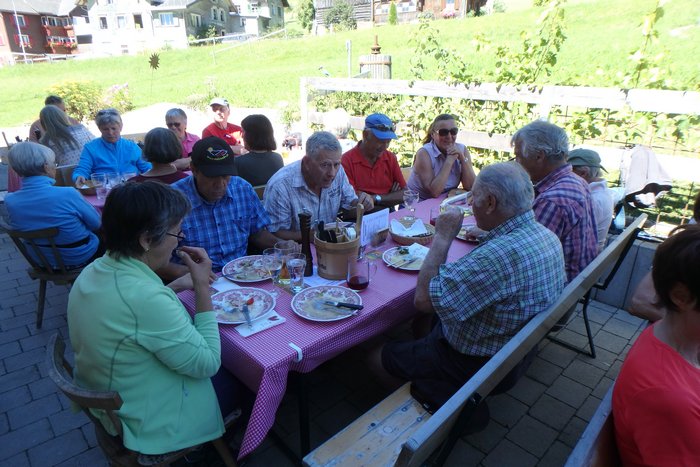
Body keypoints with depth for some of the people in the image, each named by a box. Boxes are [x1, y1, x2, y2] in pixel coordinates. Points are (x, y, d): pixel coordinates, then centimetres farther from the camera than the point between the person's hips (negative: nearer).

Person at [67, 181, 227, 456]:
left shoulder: (94, 271, -9)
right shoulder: (146, 299, -37)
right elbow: (208, 364, -26)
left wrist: (176, 286, 1)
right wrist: (202, 287, -23)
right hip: (150, 427, -8)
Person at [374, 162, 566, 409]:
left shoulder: (500, 254, -38)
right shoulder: (547, 236, -5)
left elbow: (424, 299, -33)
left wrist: (443, 237, -26)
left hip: (475, 366, -9)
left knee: (379, 357, 5)